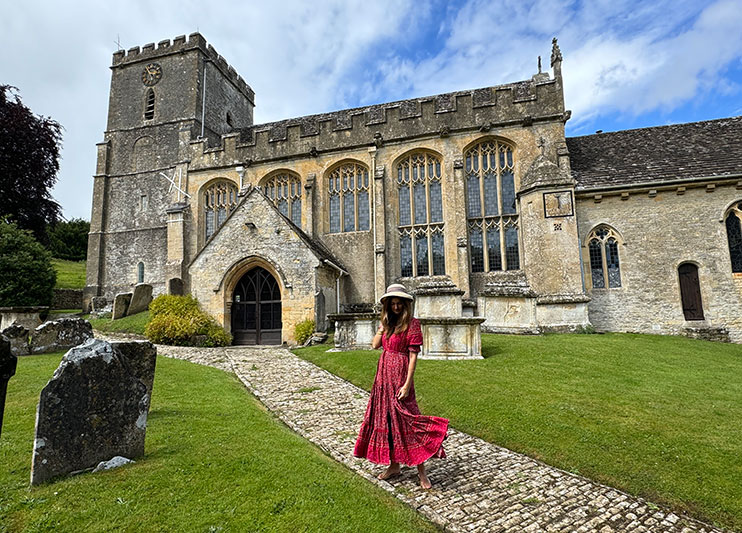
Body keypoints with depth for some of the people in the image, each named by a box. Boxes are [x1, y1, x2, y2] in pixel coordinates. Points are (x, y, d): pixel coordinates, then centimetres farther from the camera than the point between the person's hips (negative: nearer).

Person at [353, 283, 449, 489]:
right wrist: (383, 325, -1)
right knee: (386, 418, 13)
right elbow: (375, 344, 4)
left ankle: (421, 471, 12)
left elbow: (413, 355, -14)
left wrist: (407, 384, -18)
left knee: (404, 419, -3)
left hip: (400, 374, -7)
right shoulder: (389, 322, 11)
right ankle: (394, 465, 29)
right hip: (384, 374, 7)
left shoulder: (412, 323, -11)